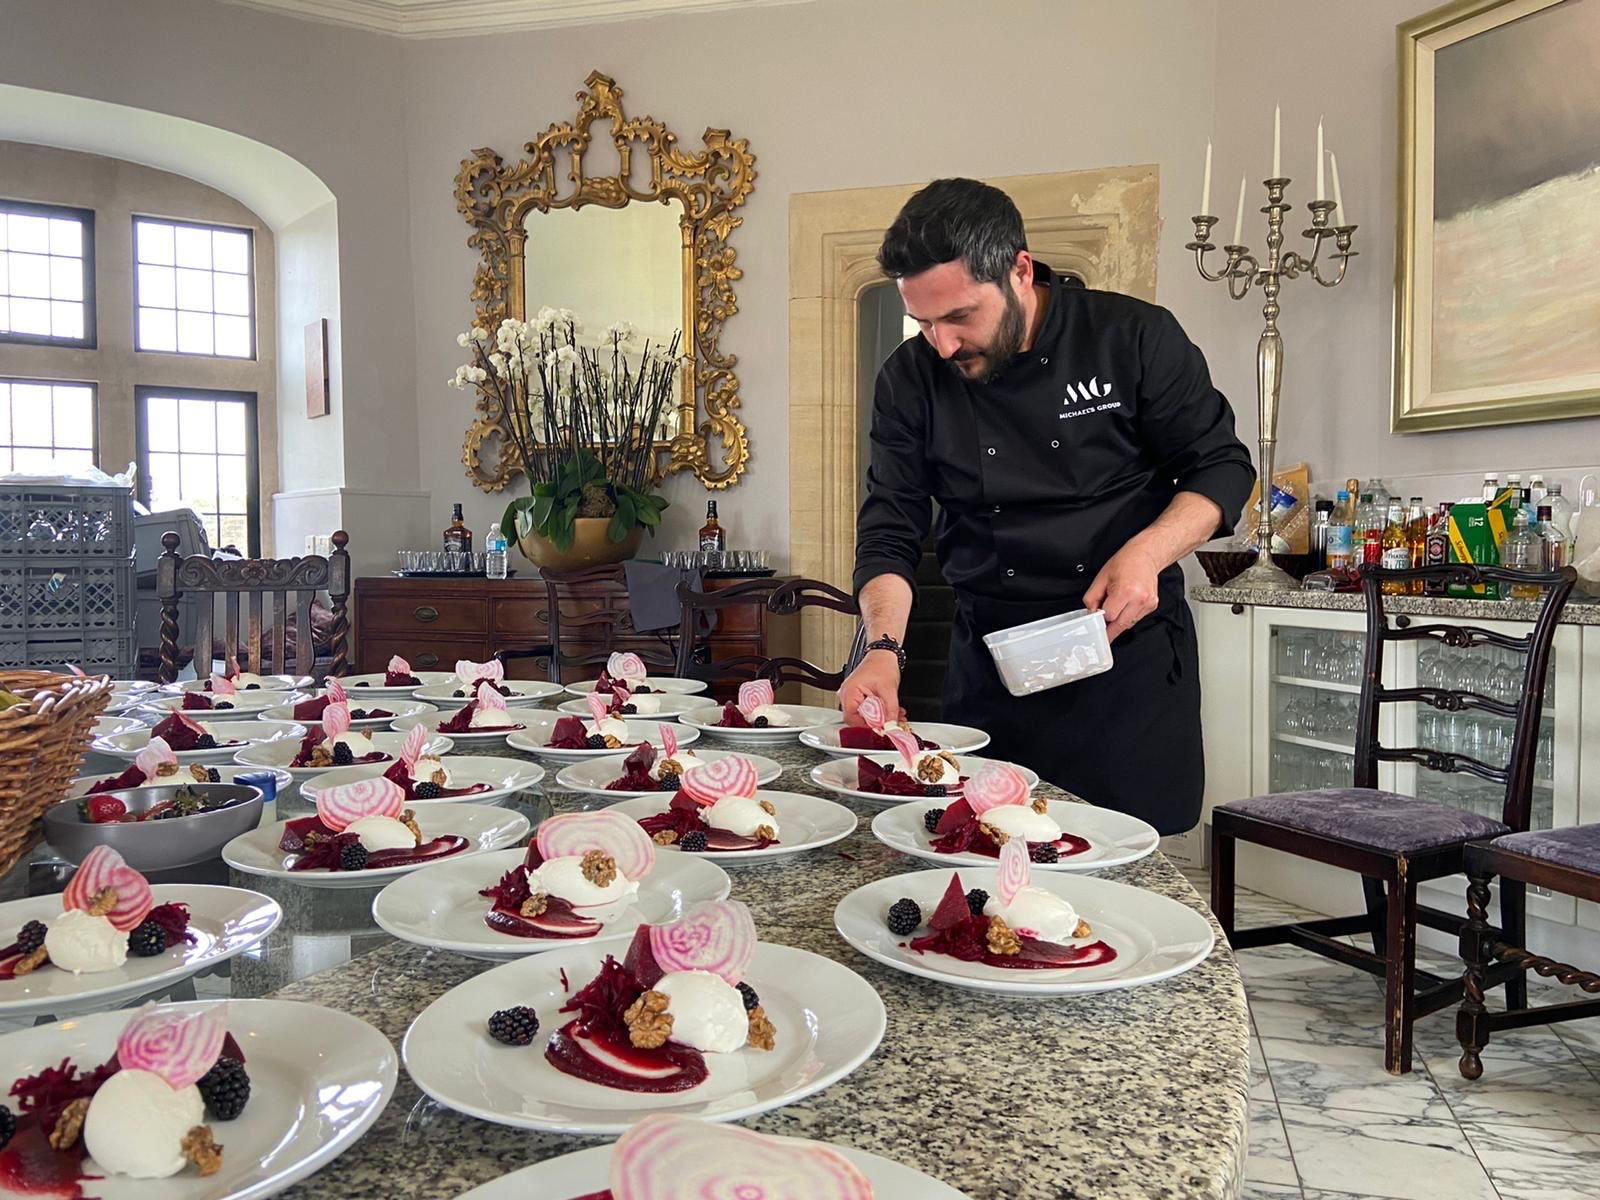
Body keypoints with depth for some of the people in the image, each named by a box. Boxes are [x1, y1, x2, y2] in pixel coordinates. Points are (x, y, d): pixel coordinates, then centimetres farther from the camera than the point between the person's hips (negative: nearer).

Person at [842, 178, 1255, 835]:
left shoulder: (1134, 337, -7)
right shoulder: (911, 380, -1)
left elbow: (1222, 466, 0)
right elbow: (890, 534, -2)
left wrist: (1148, 553, -18)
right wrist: (883, 648, -18)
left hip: (1132, 648, -1)